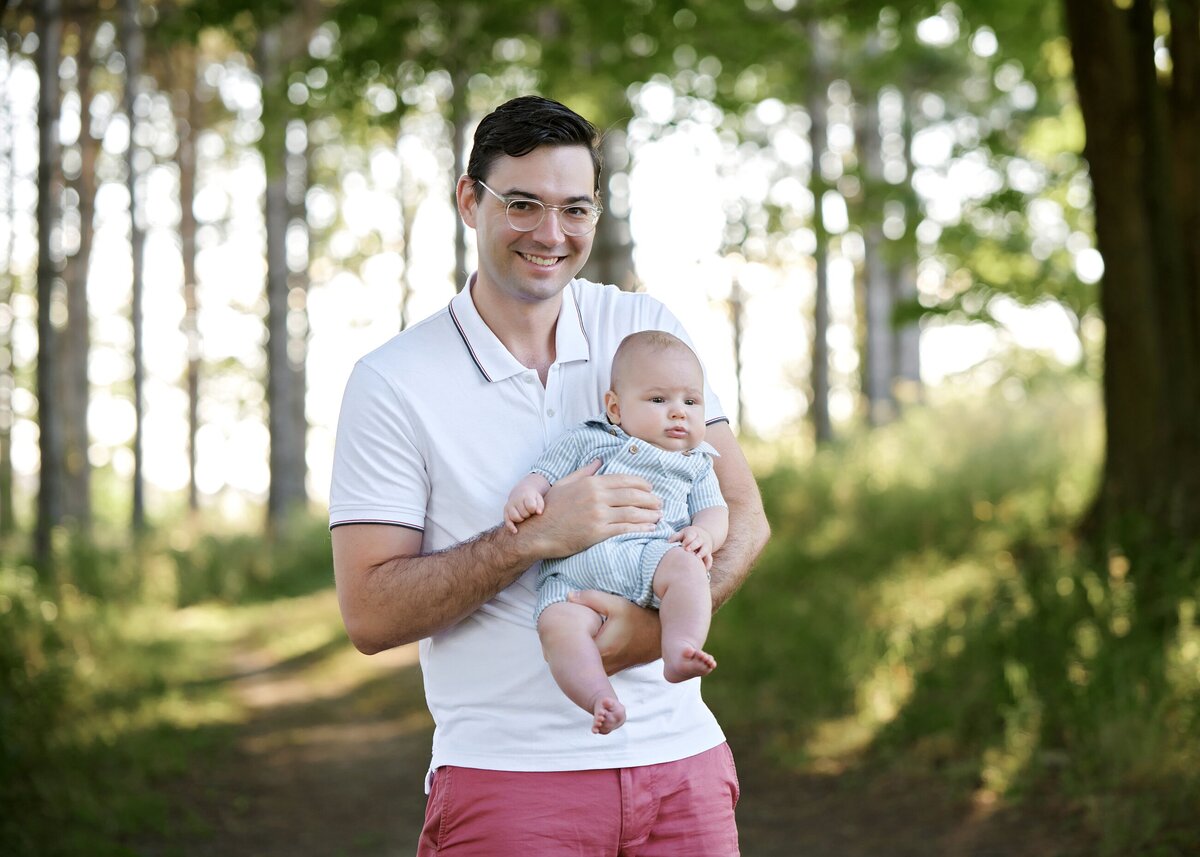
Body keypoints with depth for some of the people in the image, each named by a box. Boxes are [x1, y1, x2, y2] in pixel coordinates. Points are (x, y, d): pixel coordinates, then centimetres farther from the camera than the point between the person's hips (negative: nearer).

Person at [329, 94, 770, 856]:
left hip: (678, 759, 3)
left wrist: (664, 622, -15)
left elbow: (743, 515, 4)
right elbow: (370, 614, -9)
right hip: (509, 777, -3)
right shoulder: (393, 382, -5)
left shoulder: (648, 331, 6)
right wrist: (534, 537, -21)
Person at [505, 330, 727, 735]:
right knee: (558, 624, -32)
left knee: (685, 567, -34)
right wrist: (525, 493, -5)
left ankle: (679, 651, -45)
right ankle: (600, 696, -43)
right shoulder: (586, 440, 24)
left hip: (647, 555, 1)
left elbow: (714, 511, 19)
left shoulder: (696, 465, 28)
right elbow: (544, 475, 19)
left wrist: (703, 534, -6)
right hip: (572, 570, -1)